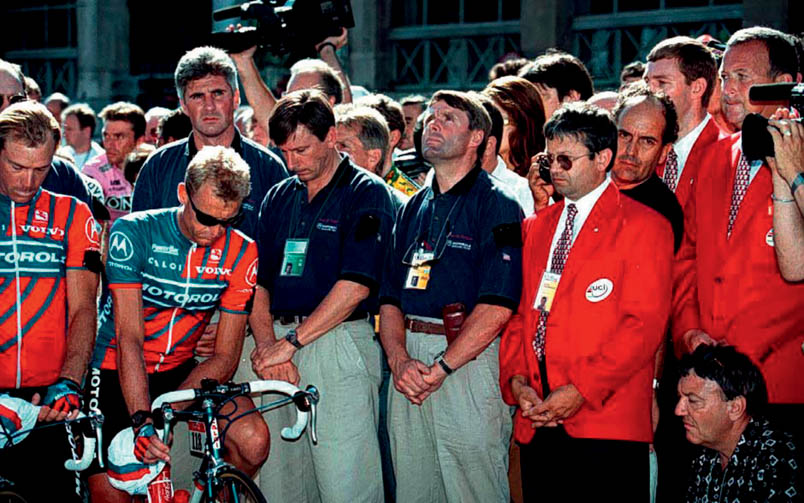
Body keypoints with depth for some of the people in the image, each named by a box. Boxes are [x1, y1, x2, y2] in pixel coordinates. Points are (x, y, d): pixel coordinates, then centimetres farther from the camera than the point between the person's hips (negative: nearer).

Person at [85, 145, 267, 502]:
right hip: (115, 370, -3)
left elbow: (225, 355, -9)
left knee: (253, 440, -21)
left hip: (179, 371, 3)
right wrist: (143, 422, -35)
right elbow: (130, 338, -23)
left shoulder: (241, 254, -8)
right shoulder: (134, 232, -17)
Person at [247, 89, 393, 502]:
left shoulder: (366, 195, -2)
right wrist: (266, 345, -6)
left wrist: (291, 342, -14)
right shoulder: (279, 197, 17)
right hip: (278, 347, 6)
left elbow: (355, 286, -12)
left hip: (338, 345, -6)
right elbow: (258, 279, 12)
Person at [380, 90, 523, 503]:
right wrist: (400, 360, -5)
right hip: (409, 367, 6)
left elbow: (497, 306, -14)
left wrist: (441, 367, -17)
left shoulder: (497, 206, -3)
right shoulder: (413, 209, 17)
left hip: (467, 361, -6)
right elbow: (390, 297, 13)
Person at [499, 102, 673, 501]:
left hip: (606, 420, -5)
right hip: (536, 416, 5)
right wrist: (515, 379, -1)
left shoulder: (644, 226, -1)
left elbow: (644, 324, -10)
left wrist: (582, 390, -16)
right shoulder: (536, 228, 19)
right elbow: (520, 313, 17)